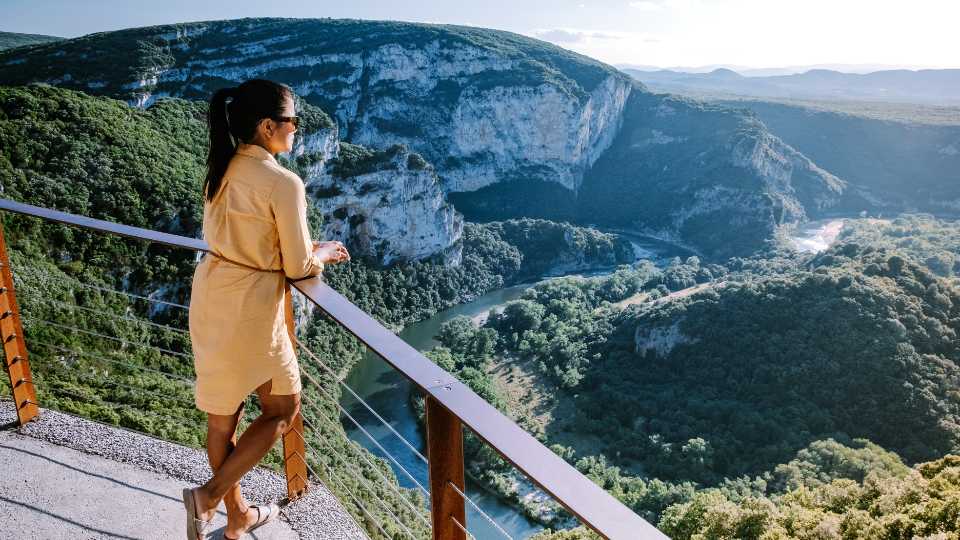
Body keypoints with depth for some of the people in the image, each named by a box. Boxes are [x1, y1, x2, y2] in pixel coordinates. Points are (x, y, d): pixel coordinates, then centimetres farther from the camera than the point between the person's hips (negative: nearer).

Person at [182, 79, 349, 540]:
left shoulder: (222, 170, 4)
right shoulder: (283, 183, -20)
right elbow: (298, 268, -14)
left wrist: (301, 248, 15)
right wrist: (321, 254, 7)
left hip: (210, 297, 8)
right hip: (249, 310, -8)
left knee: (223, 412, 18)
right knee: (282, 408, 15)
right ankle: (210, 496, 11)